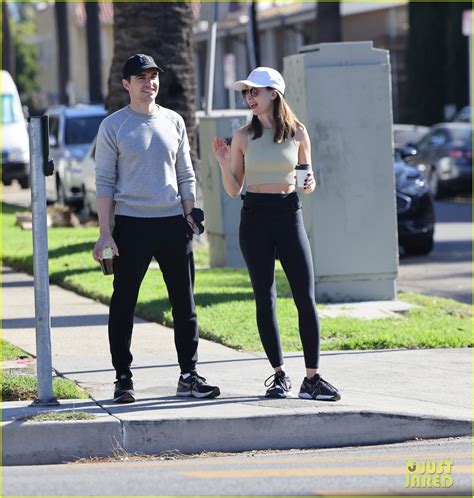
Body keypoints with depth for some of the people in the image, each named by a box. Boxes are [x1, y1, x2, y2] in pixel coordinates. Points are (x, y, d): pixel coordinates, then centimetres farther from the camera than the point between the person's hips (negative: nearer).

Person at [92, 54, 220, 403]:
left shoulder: (173, 122, 10)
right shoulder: (113, 126, 0)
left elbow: (186, 176, 15)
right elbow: (105, 182, -2)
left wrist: (190, 218, 8)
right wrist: (105, 233, -8)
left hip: (172, 221, 4)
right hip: (131, 223, -3)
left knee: (184, 302, 5)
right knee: (124, 303, 0)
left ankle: (189, 375, 11)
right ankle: (124, 378, 6)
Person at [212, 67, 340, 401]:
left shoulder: (298, 133, 3)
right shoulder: (243, 137, 3)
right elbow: (233, 190, 5)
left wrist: (310, 184, -8)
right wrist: (224, 163, -11)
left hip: (289, 214, 0)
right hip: (255, 217, 0)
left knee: (306, 298, -7)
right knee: (265, 299, 2)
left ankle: (312, 379, -5)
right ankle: (280, 376, 11)